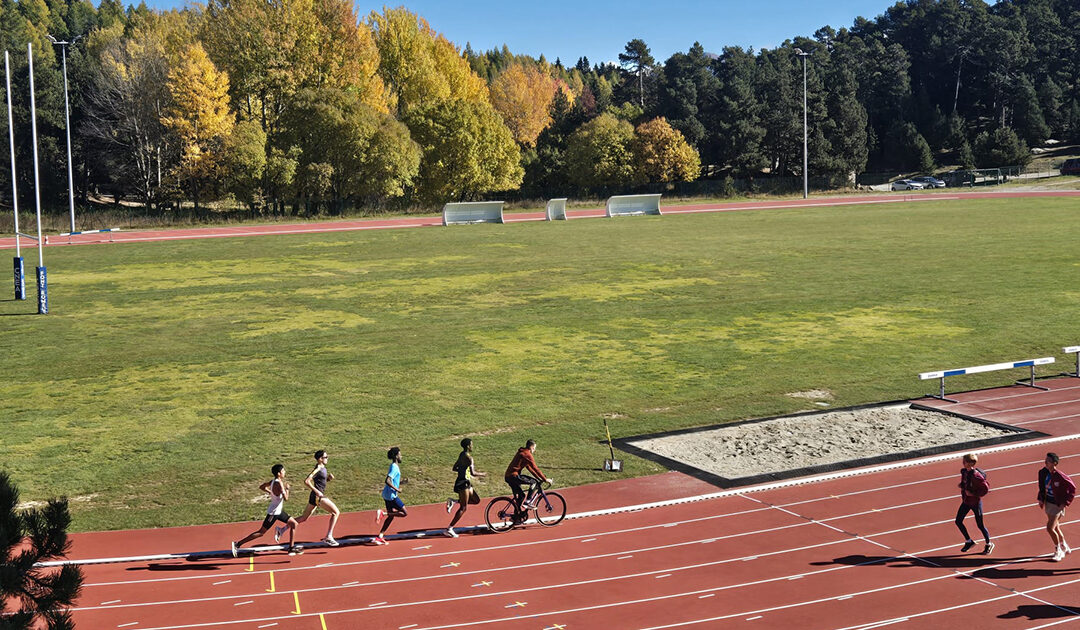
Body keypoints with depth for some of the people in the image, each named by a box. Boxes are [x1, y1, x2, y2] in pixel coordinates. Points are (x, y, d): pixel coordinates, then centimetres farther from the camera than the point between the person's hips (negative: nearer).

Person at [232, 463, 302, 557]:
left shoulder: (273, 481, 5)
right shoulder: (279, 483, -23)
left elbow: (261, 487, 17)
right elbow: (286, 498, -26)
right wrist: (287, 488, -10)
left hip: (279, 511, 10)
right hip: (273, 512, -10)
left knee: (294, 524, 11)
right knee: (261, 532, -4)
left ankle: (291, 548, 14)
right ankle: (238, 544, 1)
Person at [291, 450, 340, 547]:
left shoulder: (323, 468, 12)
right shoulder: (318, 469, -15)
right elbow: (306, 481, -23)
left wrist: (329, 478, 6)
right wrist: (317, 491, -23)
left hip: (317, 496, 9)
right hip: (318, 496, -9)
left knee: (304, 518, 16)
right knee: (336, 512, -7)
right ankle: (329, 537, -7)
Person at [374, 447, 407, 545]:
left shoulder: (395, 466, 14)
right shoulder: (394, 467, -17)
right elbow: (388, 481, -27)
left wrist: (401, 482, 16)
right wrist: (397, 489, -22)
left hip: (387, 495, 10)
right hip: (391, 495, -10)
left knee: (391, 516, 14)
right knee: (405, 513, -5)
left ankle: (379, 537, 12)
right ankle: (383, 513, -10)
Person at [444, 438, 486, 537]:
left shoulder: (462, 455, 12)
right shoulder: (468, 457, -17)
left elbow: (454, 468, 20)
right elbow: (473, 473, -21)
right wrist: (482, 474, -5)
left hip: (466, 483, 10)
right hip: (463, 484, -10)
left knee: (476, 500, 17)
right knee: (463, 508, -6)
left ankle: (453, 501, 10)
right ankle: (449, 529, -6)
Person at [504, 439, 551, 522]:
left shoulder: (522, 453, 22)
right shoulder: (527, 455, -10)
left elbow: (530, 468, 26)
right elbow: (535, 468, -12)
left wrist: (539, 477, 25)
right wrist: (545, 479, -7)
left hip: (508, 477, 10)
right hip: (514, 476, -10)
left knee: (520, 496, 18)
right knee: (534, 482, -8)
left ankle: (517, 518, 21)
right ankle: (528, 501, -7)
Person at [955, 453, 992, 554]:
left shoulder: (976, 475, -25)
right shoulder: (963, 471, -1)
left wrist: (973, 494, -24)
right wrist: (961, 485, -2)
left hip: (975, 502, -8)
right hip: (966, 501, 8)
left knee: (980, 525, 5)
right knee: (958, 521, 8)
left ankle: (989, 544, 28)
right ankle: (969, 541, 25)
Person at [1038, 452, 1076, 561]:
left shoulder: (1060, 476, -23)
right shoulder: (1043, 472, -4)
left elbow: (1073, 488, -13)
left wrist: (1065, 502, -14)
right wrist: (1041, 499, 6)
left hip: (1057, 504, -7)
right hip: (1048, 502, 7)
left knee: (1050, 528, -10)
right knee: (1055, 528, 19)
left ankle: (1058, 551, 9)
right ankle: (1064, 547, 40)